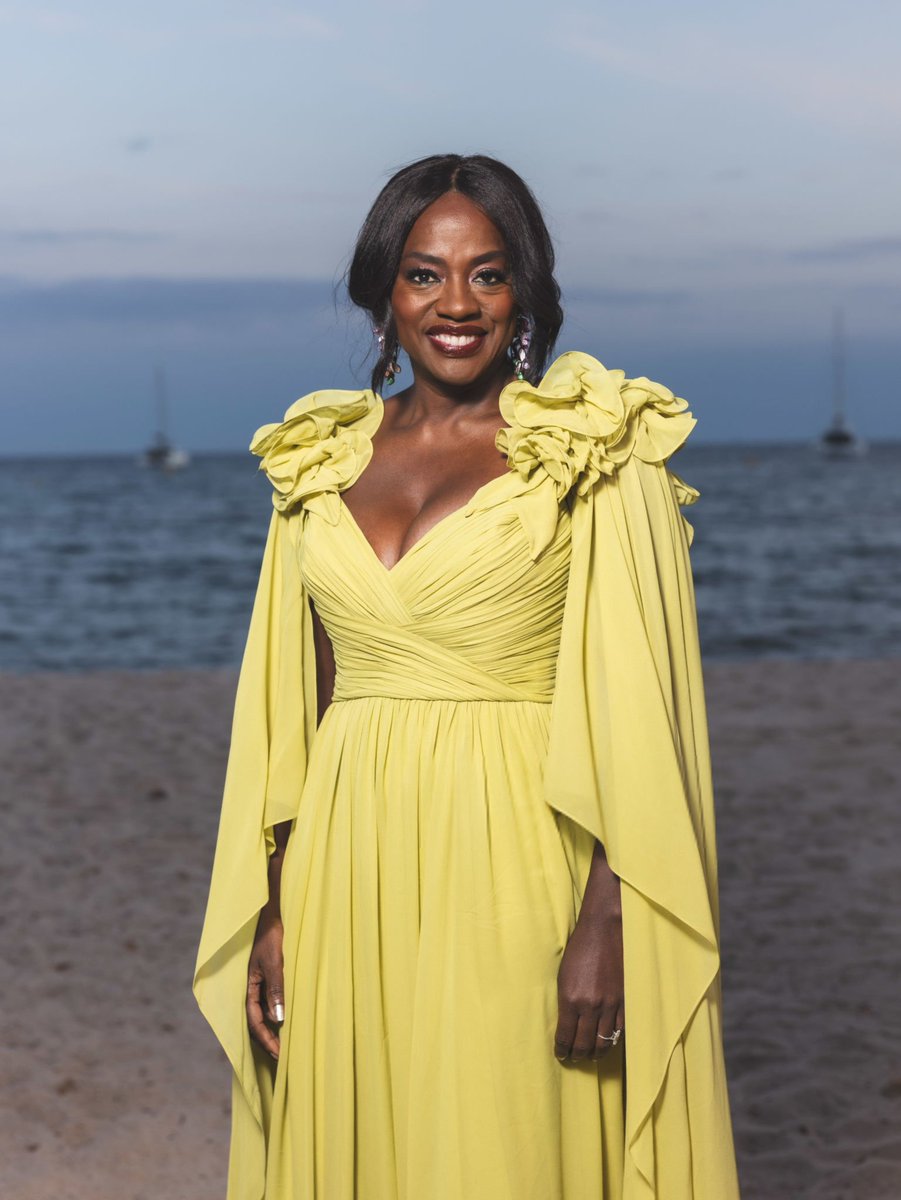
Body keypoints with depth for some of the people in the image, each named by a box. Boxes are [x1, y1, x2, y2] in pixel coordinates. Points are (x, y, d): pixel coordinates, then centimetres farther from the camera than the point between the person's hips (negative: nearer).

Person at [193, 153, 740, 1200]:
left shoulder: (598, 458, -3)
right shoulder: (322, 462, 10)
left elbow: (635, 704, -8)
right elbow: (295, 718, 11)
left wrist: (605, 922, -16)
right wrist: (272, 915, 6)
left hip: (515, 872, -4)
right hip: (348, 875, 4)